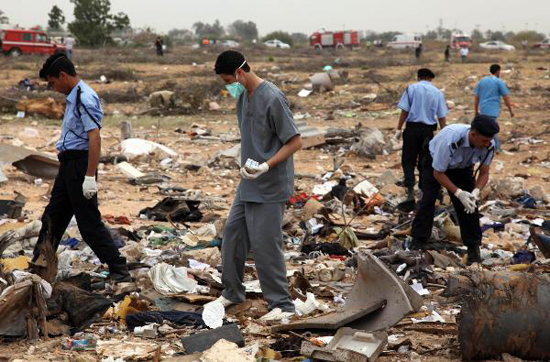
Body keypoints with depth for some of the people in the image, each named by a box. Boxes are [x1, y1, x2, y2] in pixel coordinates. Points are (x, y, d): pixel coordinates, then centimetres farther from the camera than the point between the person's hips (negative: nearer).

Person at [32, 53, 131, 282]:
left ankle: (119, 271, 0)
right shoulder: (74, 97, 15)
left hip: (80, 164, -10)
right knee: (53, 218, 16)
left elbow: (94, 137, -24)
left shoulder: (85, 98, -17)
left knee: (89, 223, -6)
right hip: (68, 165, 10)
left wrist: (90, 176, -27)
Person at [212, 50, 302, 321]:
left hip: (270, 189, -9)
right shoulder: (243, 96, 7)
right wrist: (247, 165, 14)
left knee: (265, 245, -5)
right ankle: (232, 291, 29)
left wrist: (266, 166, -27)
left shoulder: (272, 99, -19)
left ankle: (281, 304, 7)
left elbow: (295, 142, -18)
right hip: (247, 185, 9)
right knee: (233, 234, 13)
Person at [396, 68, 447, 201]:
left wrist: (399, 128, -1)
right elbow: (441, 116, 5)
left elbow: (405, 110, -5)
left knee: (408, 160, 3)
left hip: (412, 127, -2)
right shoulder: (437, 93, 6)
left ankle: (410, 188, -13)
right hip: (428, 130, 2)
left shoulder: (411, 88, 0)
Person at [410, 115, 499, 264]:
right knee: (428, 198, -16)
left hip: (462, 167, 4)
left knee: (469, 203, -8)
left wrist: (476, 191, -35)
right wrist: (458, 193, -39)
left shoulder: (489, 146, -29)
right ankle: (419, 241, -5)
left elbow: (484, 173, -15)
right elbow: (438, 173, -31)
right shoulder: (450, 140, -43)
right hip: (435, 161, -4)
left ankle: (473, 247, 2)